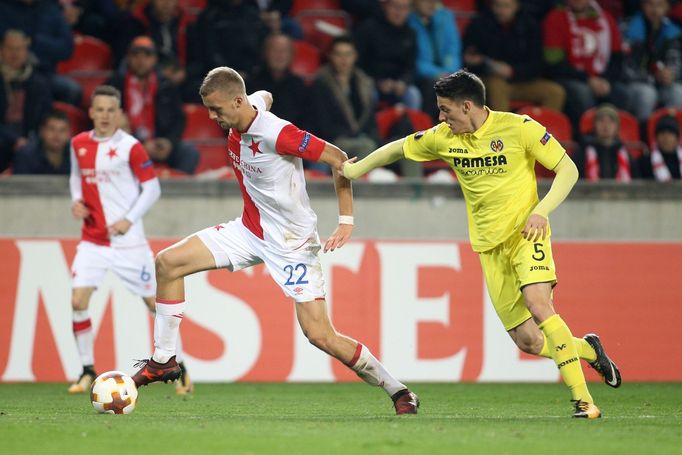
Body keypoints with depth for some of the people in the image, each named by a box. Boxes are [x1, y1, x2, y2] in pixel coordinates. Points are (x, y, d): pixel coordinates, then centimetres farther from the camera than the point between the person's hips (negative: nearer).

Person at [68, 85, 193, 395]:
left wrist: (130, 219, -16)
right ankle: (88, 371, 2)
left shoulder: (130, 147, -9)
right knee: (78, 301, -11)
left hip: (128, 240, -3)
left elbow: (152, 188, -6)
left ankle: (179, 367, 18)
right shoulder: (79, 144, 5)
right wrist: (76, 200, 3)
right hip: (92, 240, 4)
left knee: (154, 301, 3)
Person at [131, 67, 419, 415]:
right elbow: (265, 96, 22)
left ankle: (397, 391, 1)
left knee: (320, 336, -14)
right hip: (250, 229, 8)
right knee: (168, 262, -1)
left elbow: (339, 160, -19)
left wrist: (346, 220, -21)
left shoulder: (278, 134, -27)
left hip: (292, 243, -8)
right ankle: (163, 361, 9)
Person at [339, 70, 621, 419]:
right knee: (527, 341, -4)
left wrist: (541, 211, -19)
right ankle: (587, 350, 26)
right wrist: (355, 169, 23)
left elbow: (568, 169, -7)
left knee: (538, 304, -30)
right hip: (490, 246, 5)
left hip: (525, 234, -5)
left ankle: (583, 399, -25)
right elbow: (399, 149, 23)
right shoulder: (443, 138, 5)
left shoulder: (518, 128, -10)